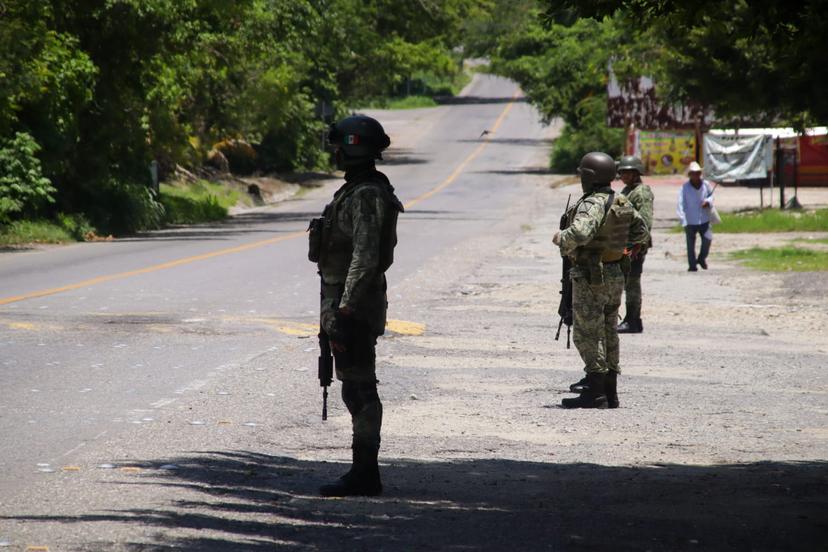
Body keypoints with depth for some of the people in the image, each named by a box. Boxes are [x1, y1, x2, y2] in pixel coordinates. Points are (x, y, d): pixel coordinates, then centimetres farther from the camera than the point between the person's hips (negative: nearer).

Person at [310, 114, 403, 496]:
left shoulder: (365, 196, -17)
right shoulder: (358, 191, 16)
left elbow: (365, 257, -23)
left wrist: (344, 309, -24)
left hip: (353, 303, -11)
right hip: (349, 302, 11)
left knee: (359, 388, -8)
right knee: (358, 389, 12)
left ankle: (364, 475, -6)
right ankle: (365, 472, 16)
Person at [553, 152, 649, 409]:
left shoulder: (592, 204, -20)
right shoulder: (622, 204, 7)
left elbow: (579, 234, -36)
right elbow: (642, 233, 19)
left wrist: (561, 238, -16)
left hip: (591, 278, -9)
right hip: (615, 276, 9)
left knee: (587, 335, -3)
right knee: (608, 334, 14)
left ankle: (595, 393, -5)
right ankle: (610, 392, 17)